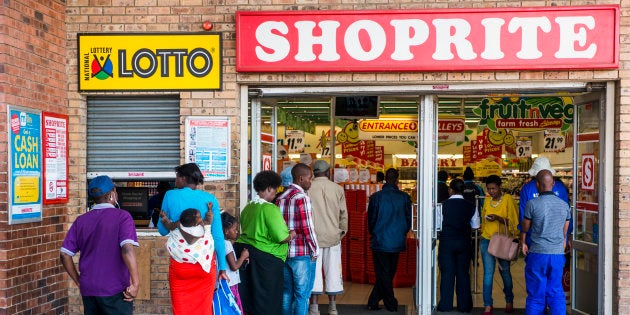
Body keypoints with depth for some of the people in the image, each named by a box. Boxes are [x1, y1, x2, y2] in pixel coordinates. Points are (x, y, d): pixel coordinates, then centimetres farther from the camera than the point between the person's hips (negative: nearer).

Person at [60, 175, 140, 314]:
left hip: (88, 291, 5)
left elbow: (64, 255, 5)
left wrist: (78, 281, 13)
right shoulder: (122, 217, -9)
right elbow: (127, 249, -22)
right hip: (115, 291, -5)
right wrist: (136, 283, -20)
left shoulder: (81, 221, 7)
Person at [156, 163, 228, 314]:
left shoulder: (170, 196, 1)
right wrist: (222, 267, 3)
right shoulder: (210, 199, 0)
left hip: (179, 263, 0)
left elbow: (162, 230, 9)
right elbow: (218, 236, -2)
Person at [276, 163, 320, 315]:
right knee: (302, 295, 1)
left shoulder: (281, 198, 9)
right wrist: (315, 251, -7)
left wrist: (286, 240, 16)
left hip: (284, 253, 7)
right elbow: (307, 227, -17)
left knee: (287, 293, 15)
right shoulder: (302, 197, -14)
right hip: (303, 254, -7)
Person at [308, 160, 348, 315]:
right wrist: (343, 231, 18)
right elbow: (343, 213, 4)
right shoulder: (337, 189, 0)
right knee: (332, 270, 8)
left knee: (314, 270, 4)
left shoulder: (307, 188, -3)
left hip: (313, 236, -1)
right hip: (333, 236, 1)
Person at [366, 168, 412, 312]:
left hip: (380, 241, -2)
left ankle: (391, 304, 13)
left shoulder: (376, 197, -10)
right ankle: (373, 302, 18)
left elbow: (371, 220, -2)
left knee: (383, 274, 8)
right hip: (397, 242, 2)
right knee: (389, 273, 14)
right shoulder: (404, 197, -6)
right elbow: (408, 220, 3)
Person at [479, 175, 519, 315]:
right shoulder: (487, 202, 9)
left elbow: (513, 222, -10)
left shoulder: (508, 199, -6)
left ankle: (509, 301, 32)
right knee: (488, 273, -2)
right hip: (487, 240, 3)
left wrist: (498, 218, -23)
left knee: (505, 272, 11)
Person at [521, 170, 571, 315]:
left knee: (536, 294, 6)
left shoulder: (532, 204, -10)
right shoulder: (564, 205, 3)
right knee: (556, 293, 11)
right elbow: (565, 231, 14)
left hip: (537, 254, -3)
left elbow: (525, 227, 2)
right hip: (558, 254, 3)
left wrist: (523, 242, 20)